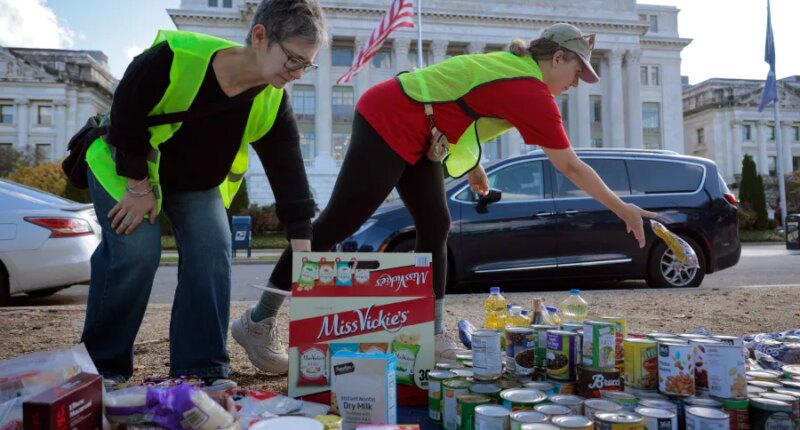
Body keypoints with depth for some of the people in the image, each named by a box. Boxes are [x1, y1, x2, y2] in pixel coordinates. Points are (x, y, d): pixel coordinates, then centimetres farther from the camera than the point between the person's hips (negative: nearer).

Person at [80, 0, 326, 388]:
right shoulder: (174, 57, -34)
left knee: (212, 252, -12)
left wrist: (305, 255, -24)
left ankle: (204, 369, -3)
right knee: (136, 251, -18)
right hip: (124, 163, -4)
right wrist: (139, 186, -19)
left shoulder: (273, 102, -20)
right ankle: (102, 366, 3)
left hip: (197, 181, 4)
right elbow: (125, 113, -23)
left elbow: (289, 174, -20)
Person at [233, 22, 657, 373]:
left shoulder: (513, 68, 13)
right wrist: (623, 209, -4)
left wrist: (471, 161, 18)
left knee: (434, 227, 4)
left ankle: (431, 333, 10)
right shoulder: (533, 92, -15)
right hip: (388, 121, -10)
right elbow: (572, 167, -13)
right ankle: (258, 320, 2)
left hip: (414, 133, 10)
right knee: (338, 224, -8)